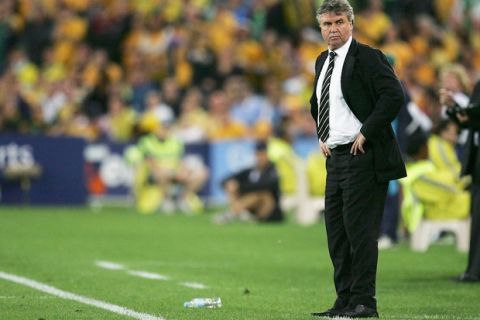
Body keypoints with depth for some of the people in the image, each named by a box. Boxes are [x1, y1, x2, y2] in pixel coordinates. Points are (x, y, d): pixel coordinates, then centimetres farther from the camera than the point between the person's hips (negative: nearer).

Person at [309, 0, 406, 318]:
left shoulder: (367, 57, -10)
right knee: (336, 230, 9)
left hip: (363, 156, -9)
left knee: (360, 229, -8)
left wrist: (366, 133, -18)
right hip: (335, 157, 9)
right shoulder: (322, 61, 15)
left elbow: (394, 96, -20)